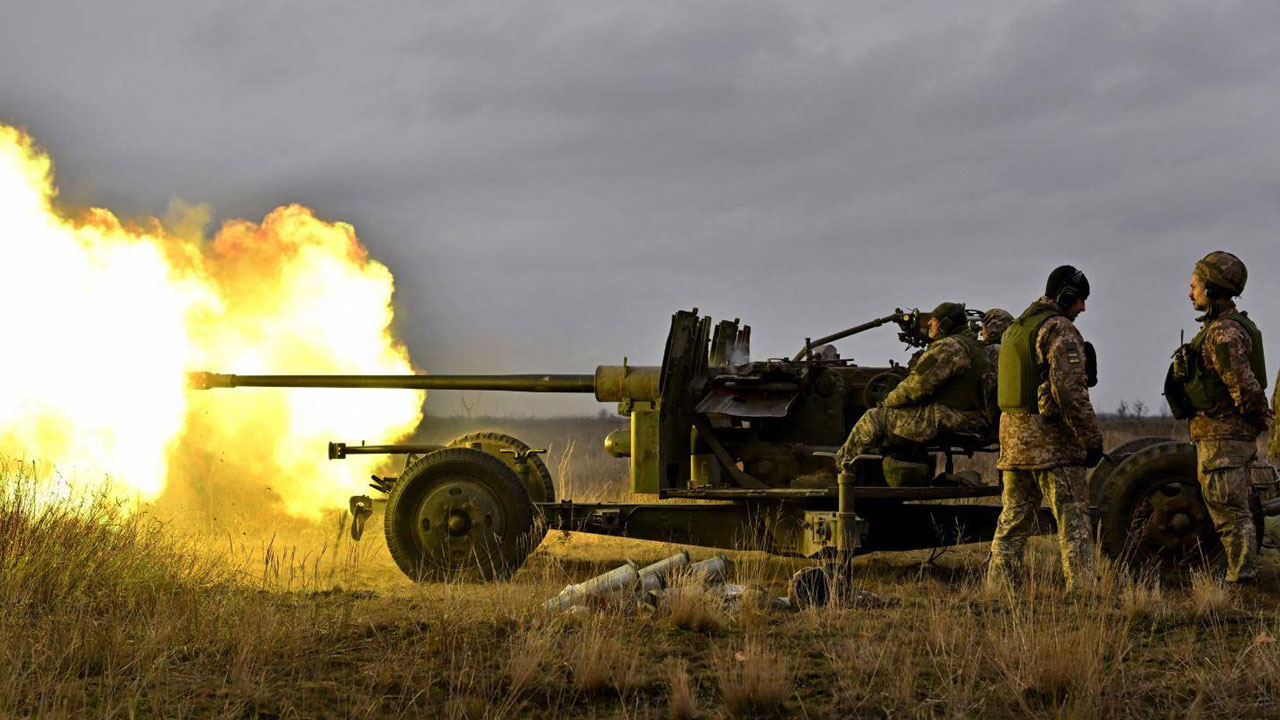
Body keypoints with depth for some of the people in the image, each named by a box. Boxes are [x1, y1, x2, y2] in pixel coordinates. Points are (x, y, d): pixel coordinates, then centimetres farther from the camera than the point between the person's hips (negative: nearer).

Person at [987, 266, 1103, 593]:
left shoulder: (1014, 330, 18)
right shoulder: (1059, 330, -11)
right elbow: (1070, 390, -19)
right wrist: (1092, 440, -14)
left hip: (1013, 438, 8)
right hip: (1052, 439, -8)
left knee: (1013, 519, 12)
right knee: (1073, 519, -6)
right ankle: (1081, 589, -11)